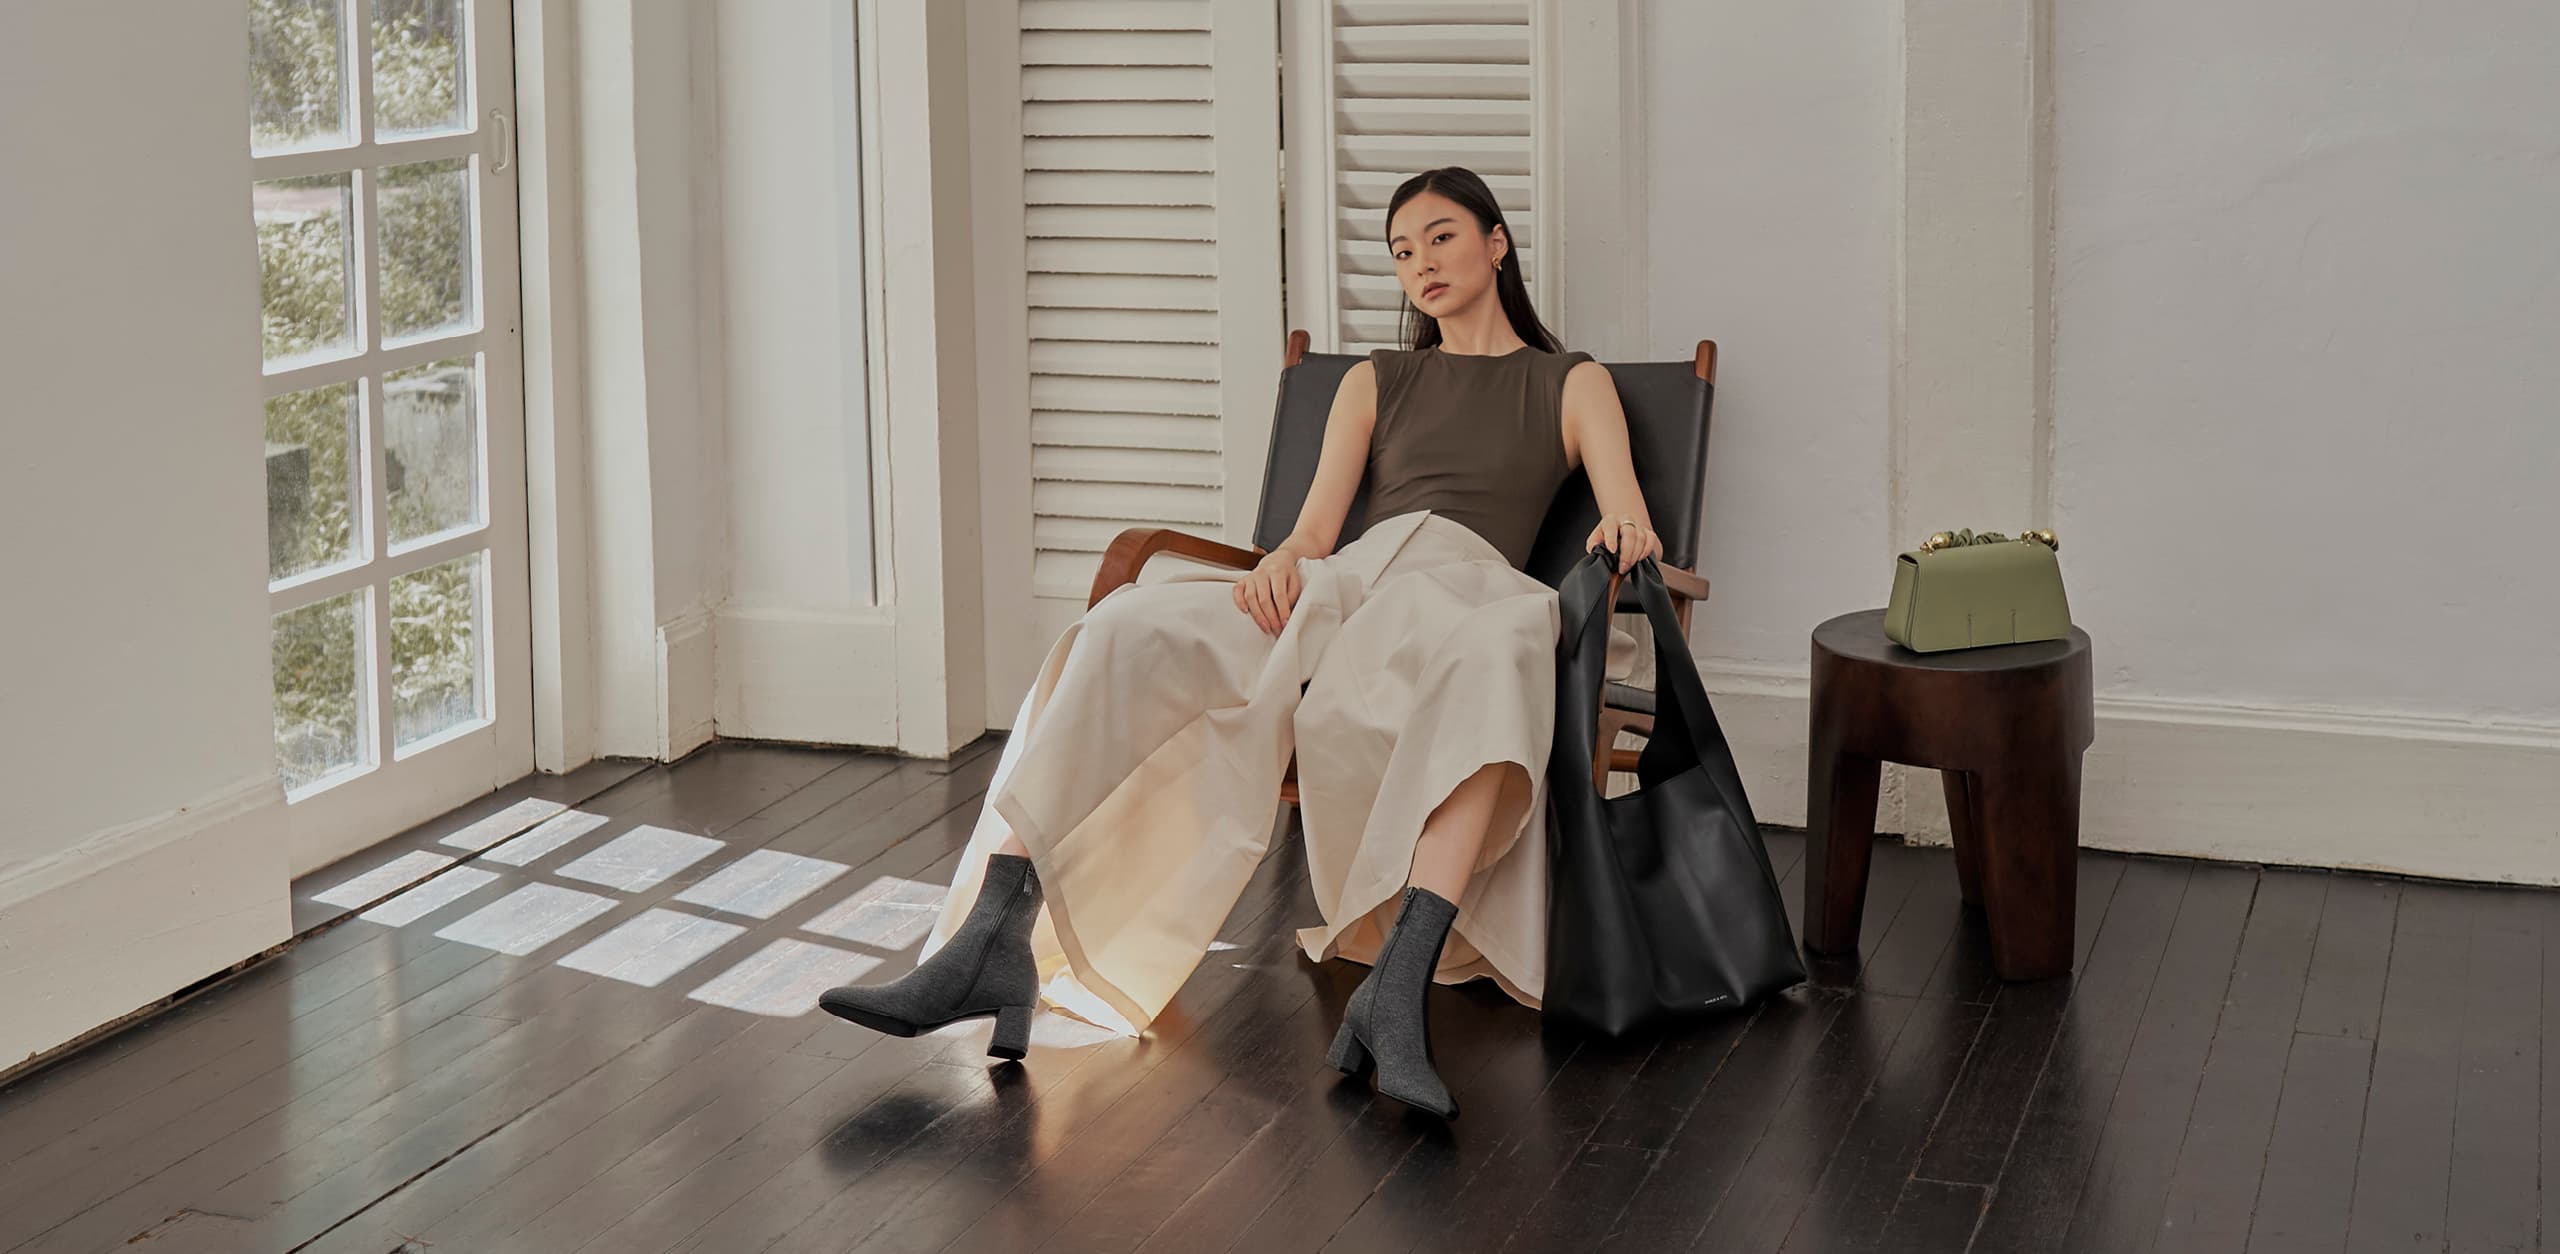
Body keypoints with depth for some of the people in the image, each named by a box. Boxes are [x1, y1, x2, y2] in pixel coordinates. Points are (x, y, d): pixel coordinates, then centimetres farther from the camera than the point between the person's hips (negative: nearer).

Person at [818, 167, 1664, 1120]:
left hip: (1467, 582, -3)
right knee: (1129, 631, -27)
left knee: (1500, 651, -45)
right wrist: (1281, 563, -7)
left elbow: (1629, 528, 7)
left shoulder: (1573, 384, 23)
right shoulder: (1376, 382, 31)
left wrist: (1627, 531, -19)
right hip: (1345, 584, 3)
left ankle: (1398, 986, -57)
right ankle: (994, 942, -38)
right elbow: (1316, 527, 18)